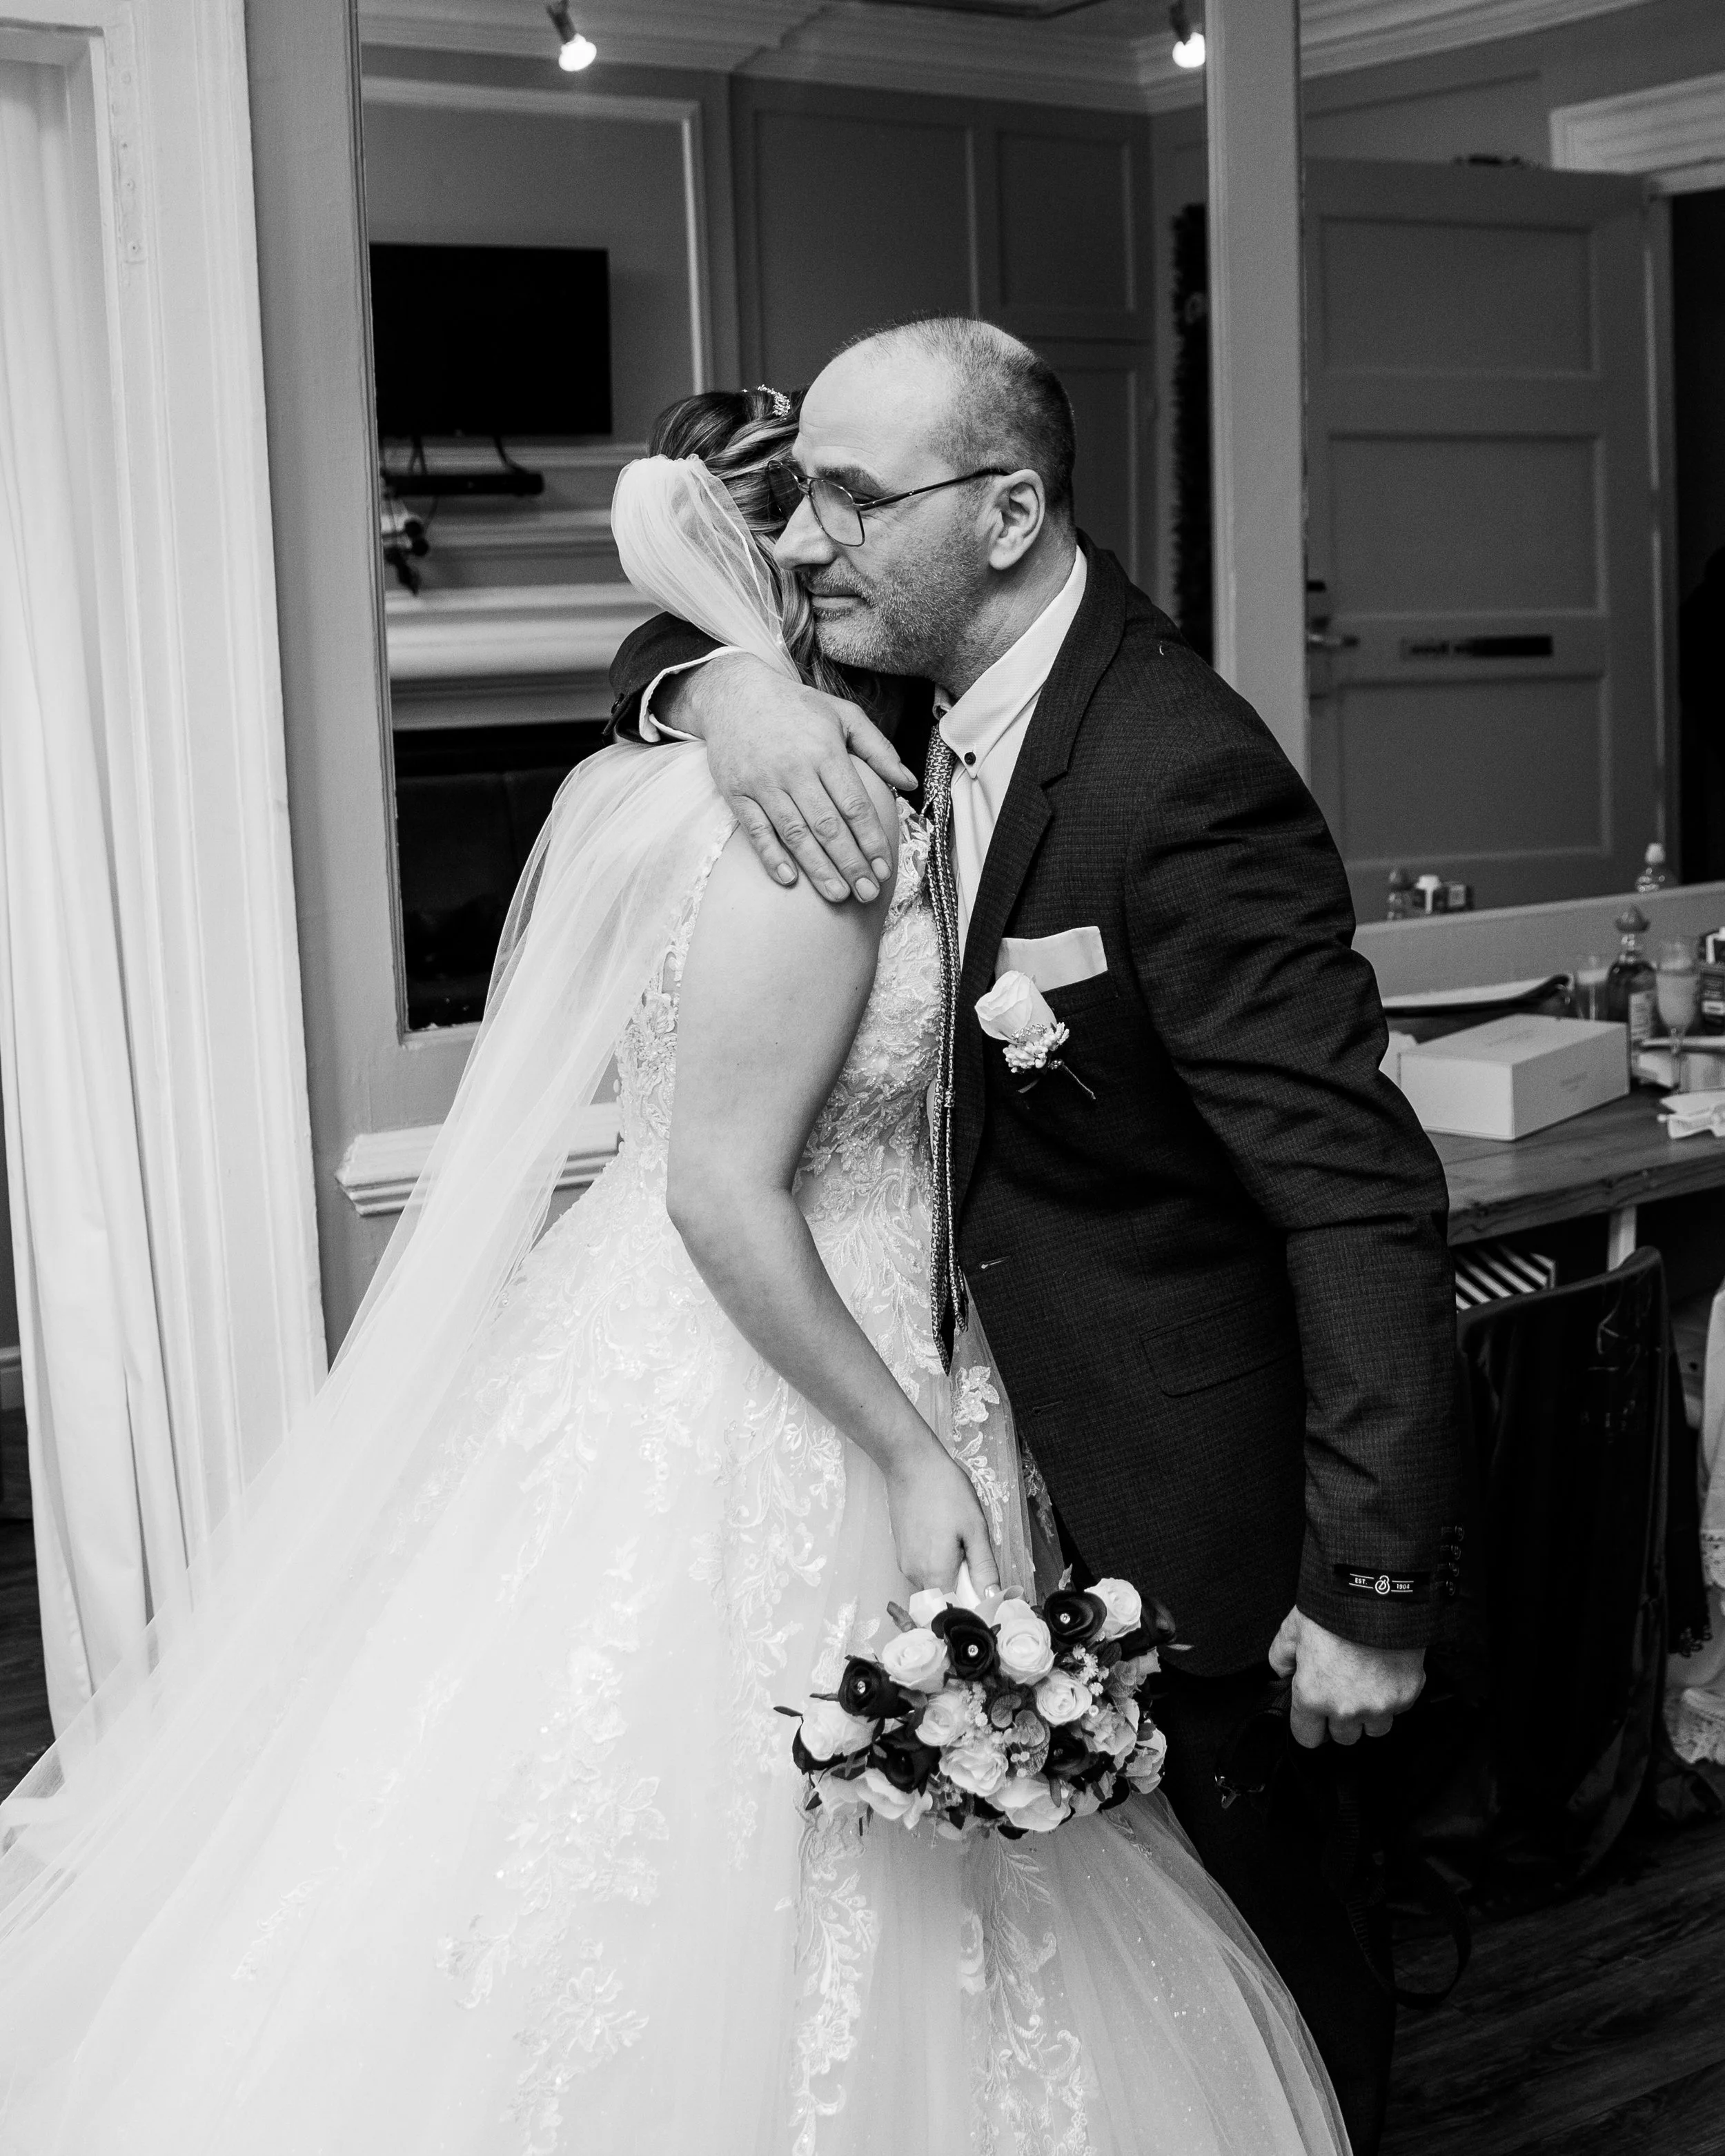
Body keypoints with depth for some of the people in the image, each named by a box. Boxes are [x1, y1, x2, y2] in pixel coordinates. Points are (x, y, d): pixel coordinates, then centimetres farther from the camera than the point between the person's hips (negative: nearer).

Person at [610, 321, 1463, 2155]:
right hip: (997, 1443, 8)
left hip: (1169, 1495, -7)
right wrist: (719, 680, -12)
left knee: (1231, 1914, 9)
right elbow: (656, 644, 13)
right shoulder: (921, 683, 0)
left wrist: (1372, 1587, -23)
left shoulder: (1179, 781, -24)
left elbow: (1363, 1201, -24)